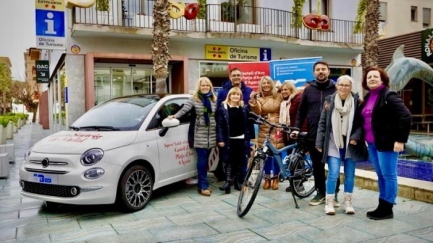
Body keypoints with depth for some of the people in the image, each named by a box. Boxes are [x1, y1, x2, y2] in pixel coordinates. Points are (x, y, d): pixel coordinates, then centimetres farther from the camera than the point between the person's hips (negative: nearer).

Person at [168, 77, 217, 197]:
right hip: (200, 133, -4)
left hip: (212, 133, 4)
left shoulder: (214, 99, 10)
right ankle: (203, 186, 2)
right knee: (202, 159, -3)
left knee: (205, 159, 9)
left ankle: (202, 184, 19)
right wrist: (174, 116, -25)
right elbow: (184, 109, -10)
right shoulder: (194, 99, -1)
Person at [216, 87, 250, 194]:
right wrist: (220, 139, -11)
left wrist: (247, 139, 6)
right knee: (228, 161, -3)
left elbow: (246, 125, 11)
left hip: (241, 139, 3)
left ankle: (236, 181, 20)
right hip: (228, 139, -3)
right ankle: (228, 181, -2)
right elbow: (219, 125, -5)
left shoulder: (244, 109, 9)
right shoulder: (223, 108, -3)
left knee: (239, 161, 9)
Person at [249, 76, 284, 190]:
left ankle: (275, 178, 18)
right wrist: (253, 103, -35)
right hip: (265, 130, 0)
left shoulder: (278, 96, 4)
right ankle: (267, 178, 17)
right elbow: (257, 111, -15)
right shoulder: (259, 98, 2)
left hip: (277, 129, 0)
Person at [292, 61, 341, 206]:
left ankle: (334, 194, 20)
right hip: (313, 135, 2)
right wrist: (297, 128, 0)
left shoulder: (335, 89, 1)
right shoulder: (308, 89, 7)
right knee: (317, 166, 10)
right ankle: (321, 193, 23)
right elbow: (302, 111, 10)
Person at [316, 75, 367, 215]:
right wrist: (319, 142, -2)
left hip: (350, 144, 1)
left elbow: (361, 122, 1)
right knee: (333, 174, -6)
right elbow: (322, 123, 2)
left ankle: (348, 202, 22)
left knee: (349, 175, 8)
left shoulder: (357, 101, 0)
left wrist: (356, 137, -14)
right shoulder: (329, 101, 1)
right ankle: (329, 203, 7)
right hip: (333, 144, -1)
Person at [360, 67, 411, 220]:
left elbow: (406, 117, -18)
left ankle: (387, 209, 9)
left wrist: (400, 140, -20)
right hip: (372, 143, 8)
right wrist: (363, 138, 11)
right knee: (380, 175, 13)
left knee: (388, 176, 0)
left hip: (386, 143, -8)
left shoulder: (389, 96, -11)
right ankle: (382, 206, 22)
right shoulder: (368, 98, 15)